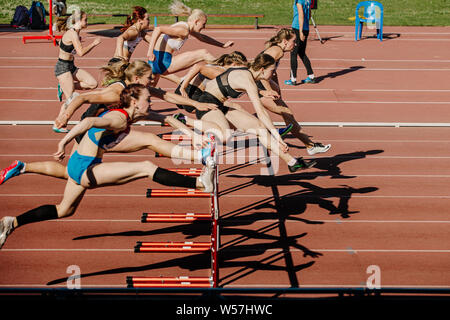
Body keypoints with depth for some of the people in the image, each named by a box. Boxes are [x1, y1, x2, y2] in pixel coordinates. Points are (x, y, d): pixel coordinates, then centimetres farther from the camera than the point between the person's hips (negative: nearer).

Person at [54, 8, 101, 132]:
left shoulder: (75, 32, 9)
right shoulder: (72, 33, -20)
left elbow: (81, 51, 19)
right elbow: (81, 52, -27)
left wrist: (93, 44, 9)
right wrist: (93, 44, -16)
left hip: (71, 66, 9)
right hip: (62, 67, -9)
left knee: (93, 83, 0)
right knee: (71, 100, -6)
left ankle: (64, 88, 9)